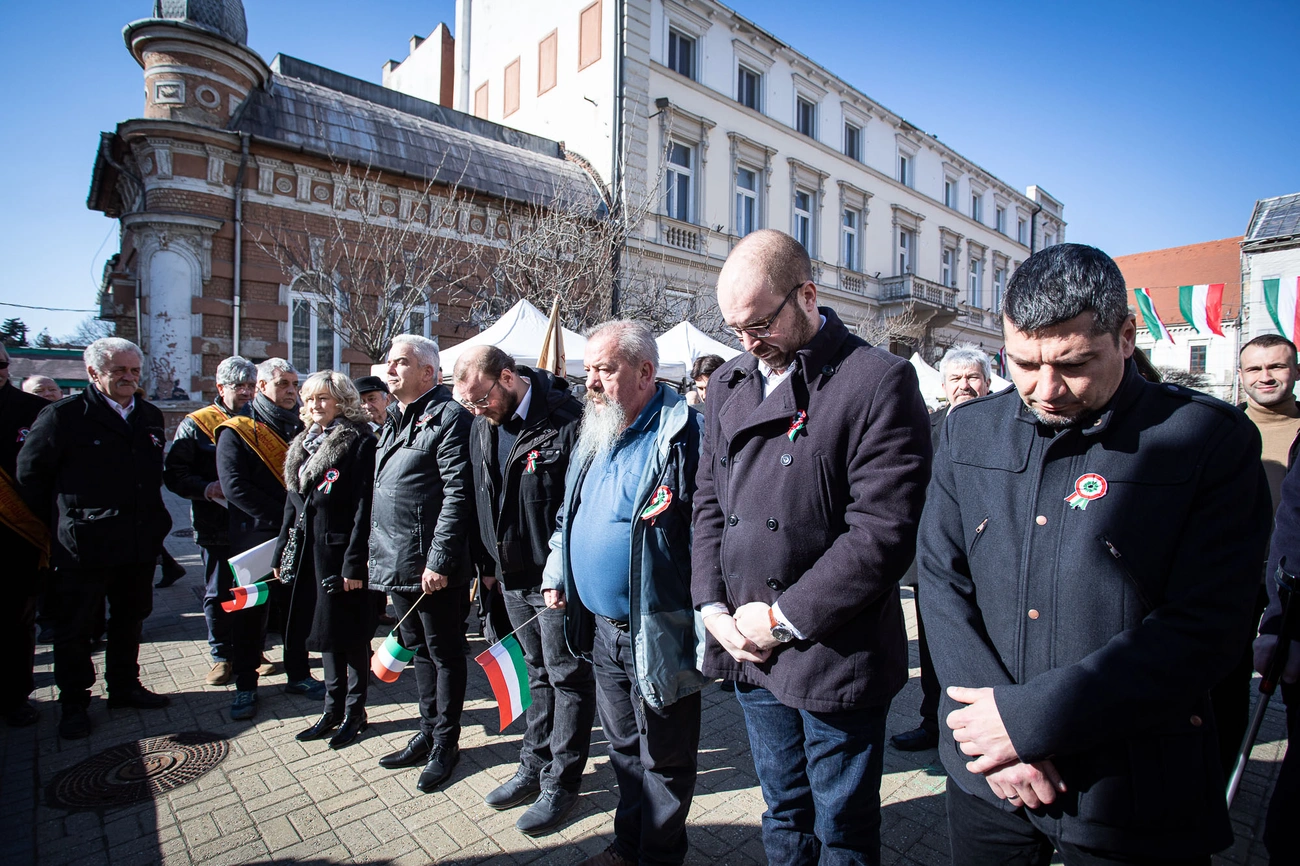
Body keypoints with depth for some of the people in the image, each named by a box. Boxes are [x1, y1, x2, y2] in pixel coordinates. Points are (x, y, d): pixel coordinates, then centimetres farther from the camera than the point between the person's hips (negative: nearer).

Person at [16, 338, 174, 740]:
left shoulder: (151, 416, 8)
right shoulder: (64, 415, -9)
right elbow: (30, 473, -4)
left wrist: (152, 518, 11)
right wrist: (63, 519, -2)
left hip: (140, 544, 5)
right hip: (83, 545, -5)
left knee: (130, 621, 17)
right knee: (74, 628, 10)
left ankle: (124, 686, 33)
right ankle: (74, 703, 26)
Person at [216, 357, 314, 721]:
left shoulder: (301, 429, 11)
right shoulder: (237, 431, -4)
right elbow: (235, 487, -15)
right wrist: (284, 517, -19)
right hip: (255, 538, -4)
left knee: (300, 609, 11)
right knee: (250, 614, 7)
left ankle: (298, 674, 26)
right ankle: (245, 686, 21)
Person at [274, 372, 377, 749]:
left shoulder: (359, 443, -12)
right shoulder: (303, 445, 13)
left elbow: (364, 506, -17)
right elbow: (293, 502, 17)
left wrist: (355, 561, -19)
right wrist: (282, 551, 14)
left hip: (341, 553, -8)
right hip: (310, 555, 8)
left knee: (350, 634, 4)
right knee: (325, 631, 17)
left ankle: (355, 710, 21)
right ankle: (334, 707, 31)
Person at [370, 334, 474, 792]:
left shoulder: (448, 416, -13)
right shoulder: (395, 420, 15)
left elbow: (457, 493, -20)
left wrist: (440, 560, -23)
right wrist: (376, 552, 17)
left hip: (432, 565, -9)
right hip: (396, 563, 9)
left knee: (444, 653, 7)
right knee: (418, 648, 20)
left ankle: (445, 743, 23)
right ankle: (428, 732, 35)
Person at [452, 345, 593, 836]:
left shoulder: (566, 421, -19)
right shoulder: (482, 427, 6)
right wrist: (486, 561, 15)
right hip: (513, 576, 7)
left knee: (567, 677, 7)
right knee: (538, 673, 21)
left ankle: (561, 783, 23)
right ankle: (535, 767, 36)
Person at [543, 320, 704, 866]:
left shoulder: (683, 433, -18)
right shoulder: (592, 437, 9)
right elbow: (568, 517, 20)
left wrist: (707, 626, -24)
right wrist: (555, 575, 13)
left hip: (657, 634, -8)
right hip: (601, 629, 8)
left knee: (663, 758, 14)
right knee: (623, 747, 25)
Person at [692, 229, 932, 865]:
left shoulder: (879, 381, -13)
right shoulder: (729, 383, 8)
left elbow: (882, 531, -18)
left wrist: (784, 618, -14)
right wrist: (714, 606, 0)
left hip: (834, 661, -5)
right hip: (746, 651, 5)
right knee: (783, 813, 24)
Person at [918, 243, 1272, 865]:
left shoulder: (1212, 440, -11)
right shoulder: (969, 431, -1)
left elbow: (1203, 630, -16)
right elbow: (941, 579, -3)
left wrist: (1028, 717, -19)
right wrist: (989, 724, -13)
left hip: (1131, 797, -2)